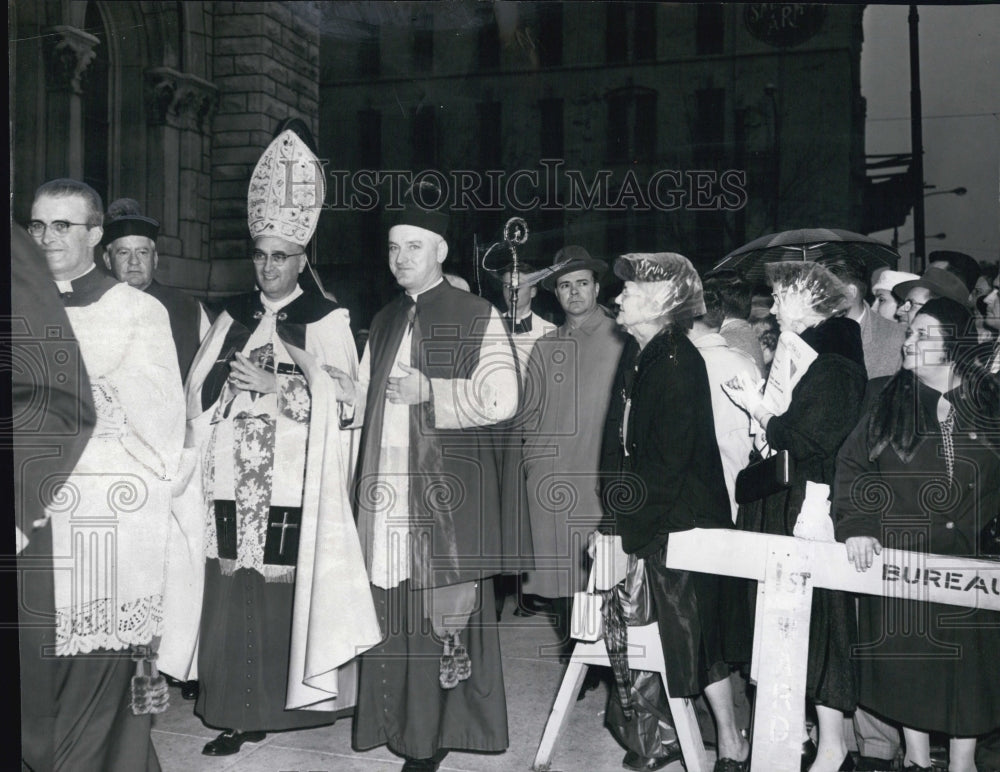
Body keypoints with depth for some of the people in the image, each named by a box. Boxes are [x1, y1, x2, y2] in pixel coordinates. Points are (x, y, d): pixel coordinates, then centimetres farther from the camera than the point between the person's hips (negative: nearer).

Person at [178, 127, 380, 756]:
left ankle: (288, 700, 12)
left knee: (287, 597, -5)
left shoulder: (329, 321, 3)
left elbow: (339, 399, -5)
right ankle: (239, 712, 12)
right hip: (233, 488, 4)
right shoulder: (233, 319, 15)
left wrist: (275, 386, -12)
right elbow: (200, 394, 15)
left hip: (295, 491, -3)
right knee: (233, 598, 2)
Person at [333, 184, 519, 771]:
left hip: (447, 490, -6)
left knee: (445, 613, -1)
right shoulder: (385, 322, 20)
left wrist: (430, 391, -15)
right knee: (394, 610, 7)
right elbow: (363, 398, 25)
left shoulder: (477, 316, -1)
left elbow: (501, 398, -11)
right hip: (390, 490, 6)